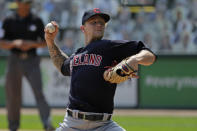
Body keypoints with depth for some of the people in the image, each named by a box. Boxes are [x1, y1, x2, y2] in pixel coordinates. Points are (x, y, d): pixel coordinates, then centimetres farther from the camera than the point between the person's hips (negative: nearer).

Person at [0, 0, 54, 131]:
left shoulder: (36, 21, 4)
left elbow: (45, 42, 7)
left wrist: (31, 44, -12)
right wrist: (15, 43, -17)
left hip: (31, 61, -1)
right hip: (14, 60, 2)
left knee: (38, 91, -16)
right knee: (13, 94, 5)